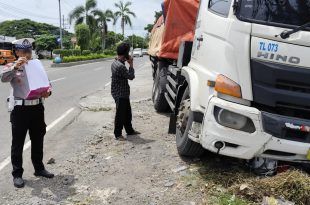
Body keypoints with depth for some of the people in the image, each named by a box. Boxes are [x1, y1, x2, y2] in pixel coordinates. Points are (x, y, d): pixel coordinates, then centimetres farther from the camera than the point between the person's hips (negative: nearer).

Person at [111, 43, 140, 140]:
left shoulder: (115, 63, 8)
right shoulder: (120, 66, -25)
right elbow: (131, 76, -19)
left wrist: (128, 63, 4)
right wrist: (131, 64, -10)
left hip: (123, 93, 10)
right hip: (120, 94, -10)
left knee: (127, 113, 19)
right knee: (120, 114, 2)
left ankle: (130, 130, 33)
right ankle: (118, 134, 15)